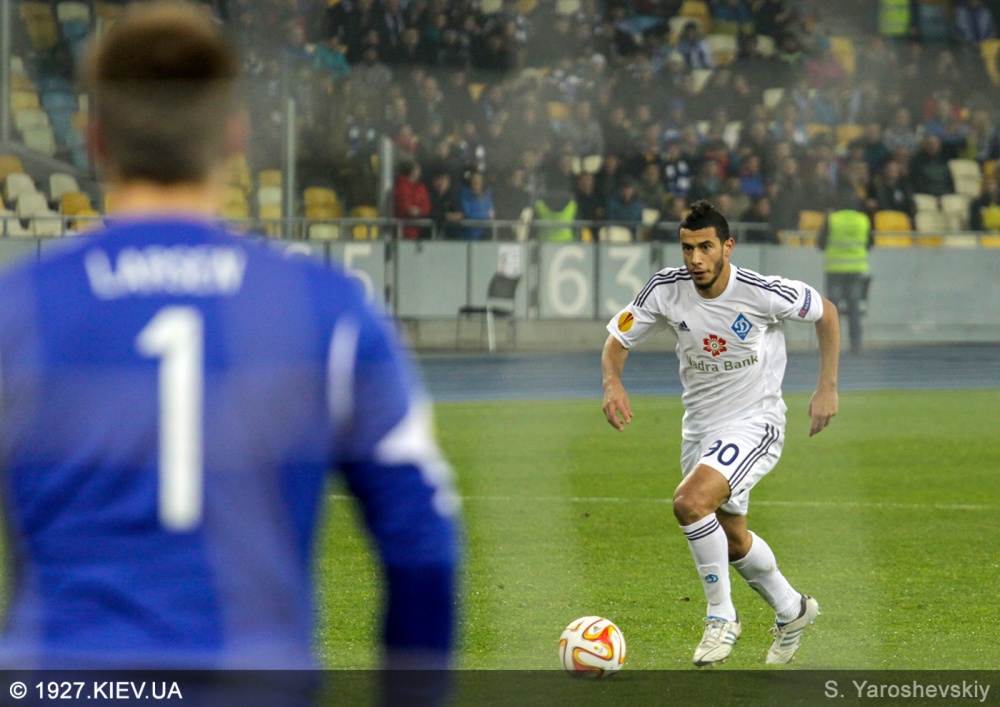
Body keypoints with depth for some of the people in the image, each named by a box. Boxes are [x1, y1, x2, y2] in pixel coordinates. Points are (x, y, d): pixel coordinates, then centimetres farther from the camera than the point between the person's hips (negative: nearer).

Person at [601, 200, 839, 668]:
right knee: (731, 538, 20)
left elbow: (825, 312, -4)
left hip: (754, 423, -6)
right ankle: (791, 610, 46)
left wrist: (827, 388, -6)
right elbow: (617, 339, -1)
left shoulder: (762, 293, -21)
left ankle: (721, 616, -12)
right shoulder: (666, 290, -12)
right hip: (700, 425, 6)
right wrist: (612, 384, -22)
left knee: (690, 502, -29)